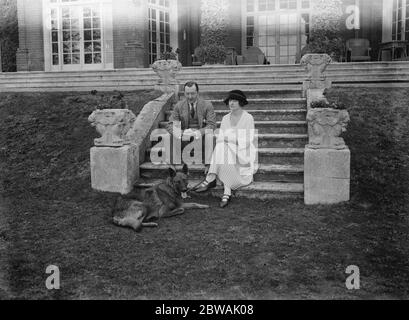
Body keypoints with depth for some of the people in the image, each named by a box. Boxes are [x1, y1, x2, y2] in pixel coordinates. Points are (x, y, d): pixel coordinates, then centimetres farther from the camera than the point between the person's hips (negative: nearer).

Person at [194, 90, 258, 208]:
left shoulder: (248, 118, -4)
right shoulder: (225, 118, 12)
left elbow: (248, 140, -10)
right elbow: (220, 138, 8)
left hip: (243, 152, -4)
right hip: (228, 150, 4)